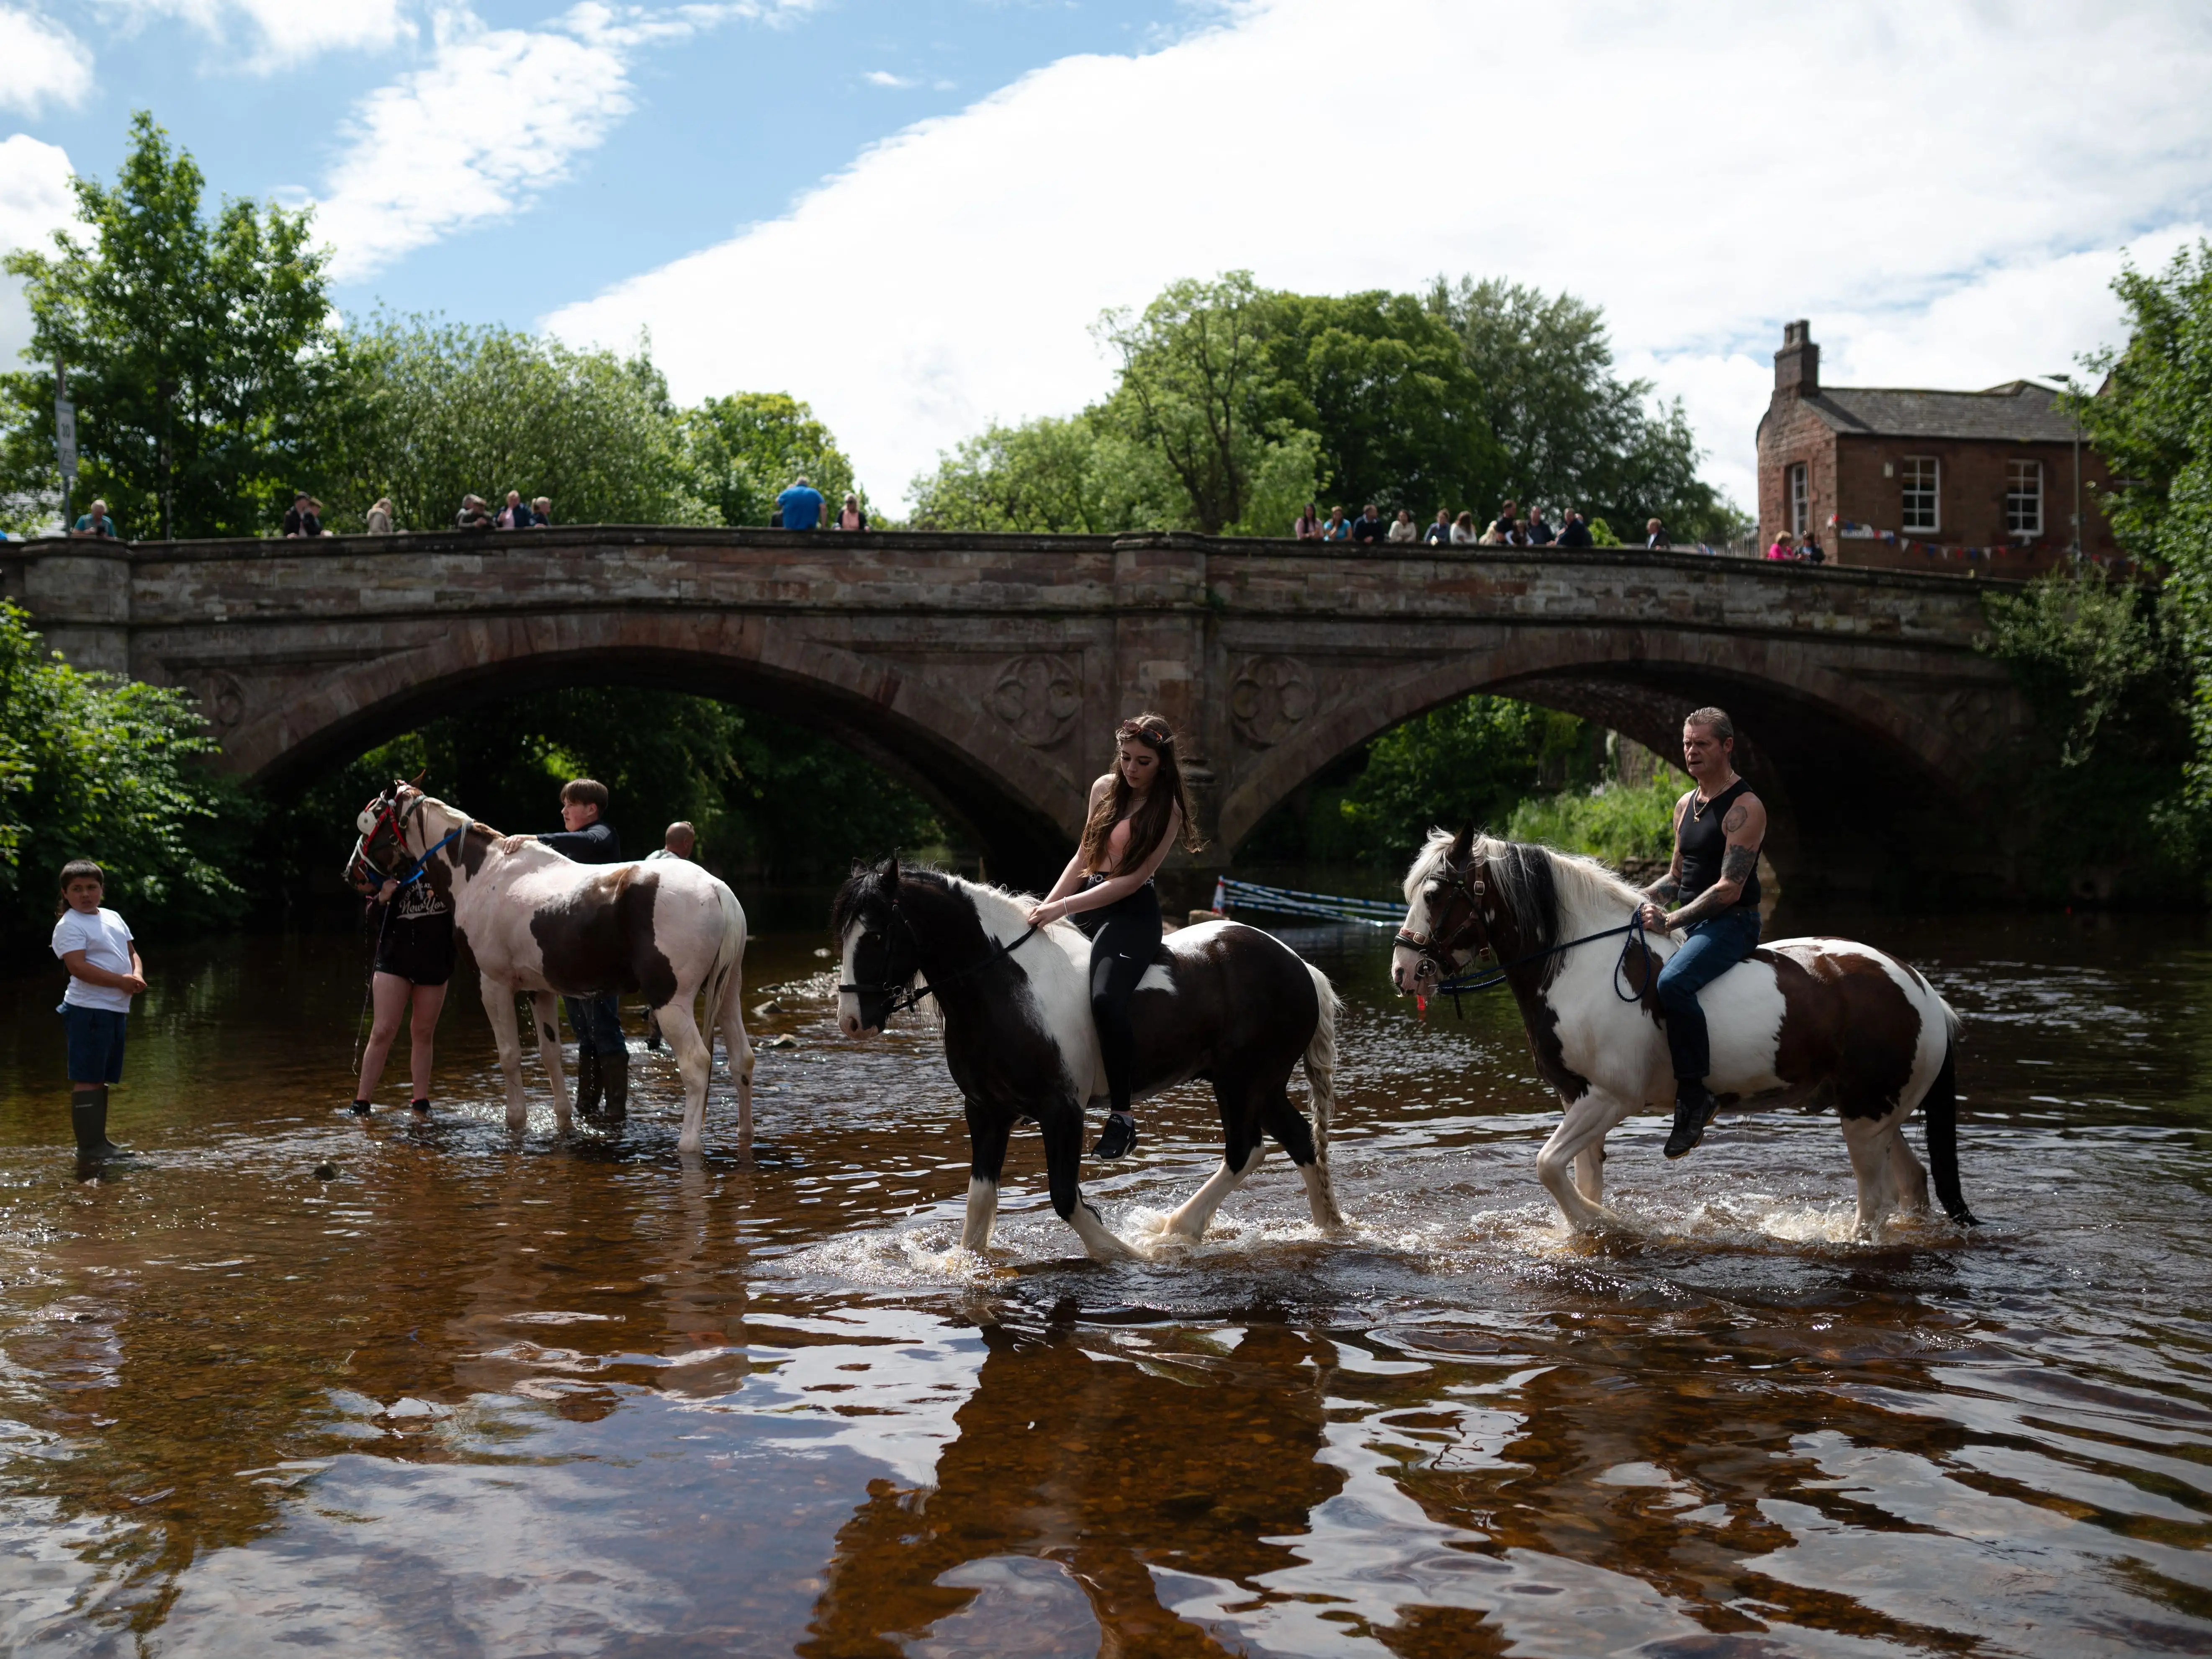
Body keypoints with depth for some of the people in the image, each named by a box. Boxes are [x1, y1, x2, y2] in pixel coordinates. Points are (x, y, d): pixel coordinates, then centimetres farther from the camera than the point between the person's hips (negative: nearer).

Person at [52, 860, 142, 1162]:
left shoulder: (113, 918, 16)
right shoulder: (69, 926, -9)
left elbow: (132, 953, 20)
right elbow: (78, 967, -19)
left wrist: (137, 976, -3)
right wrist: (122, 981, -19)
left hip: (117, 1009, 8)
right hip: (89, 1010, -8)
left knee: (103, 1079, 14)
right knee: (87, 1079, -8)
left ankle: (99, 1140, 21)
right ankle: (88, 1146, -7)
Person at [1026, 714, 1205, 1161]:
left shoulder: (1167, 811, -8)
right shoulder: (1105, 788, 11)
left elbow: (1132, 880, -14)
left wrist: (1064, 907, -20)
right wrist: (1048, 904, 2)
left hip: (1131, 912, -8)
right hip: (1085, 901, 8)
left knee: (1105, 999, -32)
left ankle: (1122, 1116, -21)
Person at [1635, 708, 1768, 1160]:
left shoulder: (1744, 808, -12)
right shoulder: (1685, 805, 15)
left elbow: (1729, 889, -19)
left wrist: (1671, 920, -24)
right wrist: (1637, 900, 6)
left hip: (1730, 924, -10)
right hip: (1690, 925, 10)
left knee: (1672, 983, -34)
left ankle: (1695, 1094, -28)